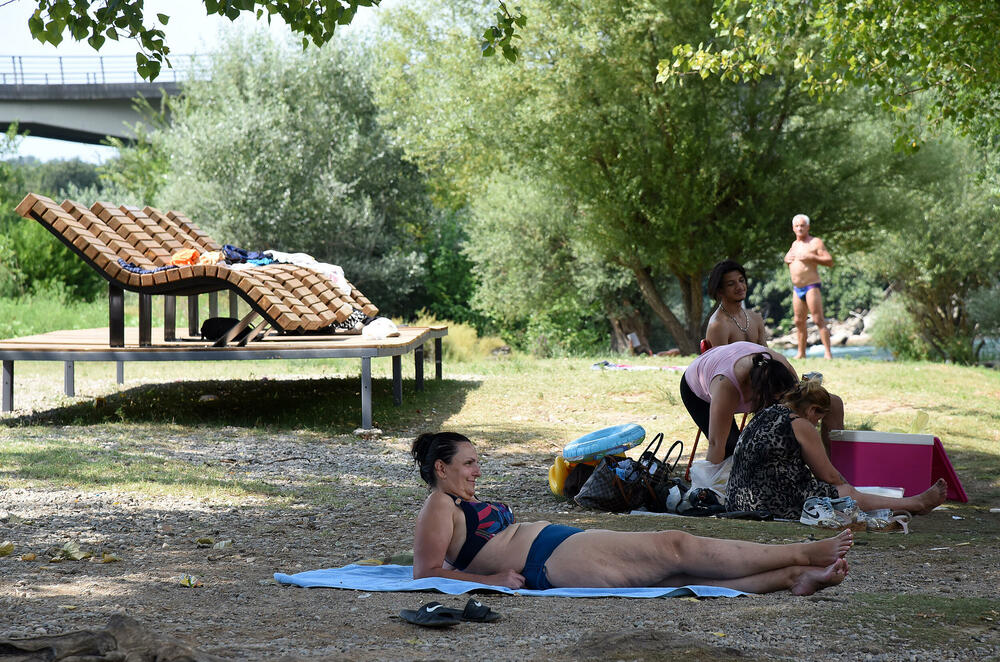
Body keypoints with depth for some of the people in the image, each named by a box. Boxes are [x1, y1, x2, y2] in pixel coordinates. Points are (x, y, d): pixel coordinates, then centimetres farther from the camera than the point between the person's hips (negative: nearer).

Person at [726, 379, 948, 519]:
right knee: (851, 495, 6)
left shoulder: (766, 415, 17)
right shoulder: (800, 425, -10)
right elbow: (829, 476, -3)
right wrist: (847, 489, 18)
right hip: (775, 503, -9)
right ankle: (917, 503, 19)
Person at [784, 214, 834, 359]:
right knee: (799, 321, 9)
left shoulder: (815, 242, -5)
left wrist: (811, 257, -21)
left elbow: (830, 261, -11)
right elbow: (787, 258, 32)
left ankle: (828, 353, -15)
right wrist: (786, 259, 8)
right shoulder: (795, 244, 17)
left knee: (818, 320, -13)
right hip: (797, 288, 7)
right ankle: (801, 353, 16)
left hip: (811, 286, -7)